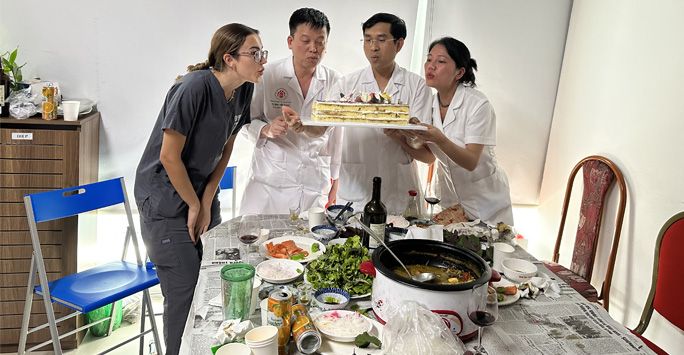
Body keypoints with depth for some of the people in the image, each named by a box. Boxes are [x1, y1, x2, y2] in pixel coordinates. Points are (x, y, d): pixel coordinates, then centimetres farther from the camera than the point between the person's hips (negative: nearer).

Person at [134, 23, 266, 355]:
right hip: (165, 198, -7)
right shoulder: (194, 88, -25)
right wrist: (195, 206, -10)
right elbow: (169, 157, -21)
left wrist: (207, 203, 1)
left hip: (203, 192, 7)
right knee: (184, 290, -2)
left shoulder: (242, 90, -2)